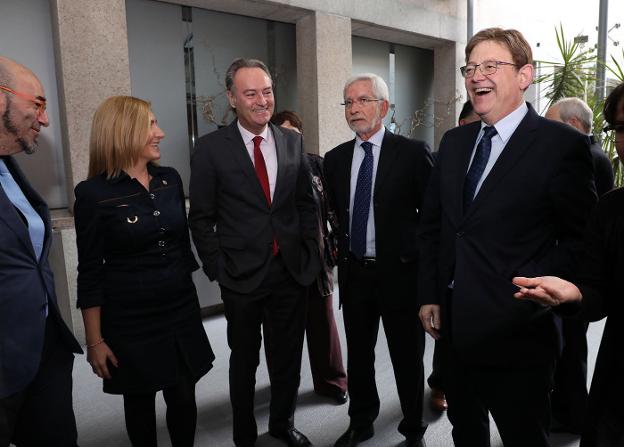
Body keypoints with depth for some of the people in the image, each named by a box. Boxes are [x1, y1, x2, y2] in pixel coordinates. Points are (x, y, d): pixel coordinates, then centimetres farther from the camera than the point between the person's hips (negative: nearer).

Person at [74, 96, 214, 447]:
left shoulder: (170, 179, 3)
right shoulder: (94, 193, -12)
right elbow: (90, 273, -8)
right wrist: (95, 340, -6)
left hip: (181, 312, 4)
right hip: (131, 321, -4)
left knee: (184, 398, 13)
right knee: (140, 401, 16)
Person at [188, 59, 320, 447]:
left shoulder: (293, 142, 3)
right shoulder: (211, 148, -7)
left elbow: (307, 204, 8)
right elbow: (202, 218, -4)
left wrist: (309, 254, 3)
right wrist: (217, 269, -7)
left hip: (292, 270, 3)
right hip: (242, 274, -2)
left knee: (289, 357, 18)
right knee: (244, 361, 16)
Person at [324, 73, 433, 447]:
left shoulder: (413, 153, -8)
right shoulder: (336, 158, 6)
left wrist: (421, 257, -6)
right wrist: (341, 250, 7)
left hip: (400, 271, -4)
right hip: (353, 271, 4)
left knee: (408, 357, 12)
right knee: (358, 354, 18)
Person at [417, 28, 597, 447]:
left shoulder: (563, 144, -11)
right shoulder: (454, 141, 7)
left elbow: (581, 239, -10)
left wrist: (533, 297, -16)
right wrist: (430, 295, 5)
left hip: (517, 332, -5)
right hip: (454, 324, 6)